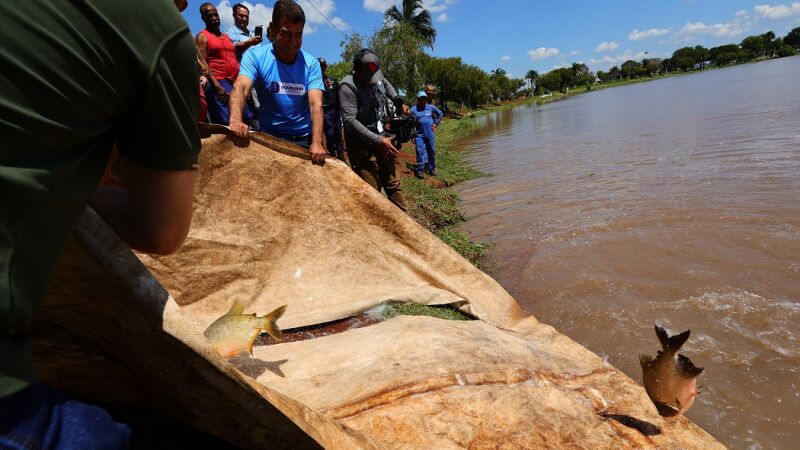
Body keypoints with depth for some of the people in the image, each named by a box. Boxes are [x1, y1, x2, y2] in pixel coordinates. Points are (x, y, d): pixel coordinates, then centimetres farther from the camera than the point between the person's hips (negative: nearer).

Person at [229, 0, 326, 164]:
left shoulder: (311, 64, -4)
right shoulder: (255, 56, -8)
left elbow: (316, 104, -16)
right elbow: (240, 88, -22)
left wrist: (317, 143, -31)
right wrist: (235, 120, -43)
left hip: (304, 140, 1)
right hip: (269, 138, -1)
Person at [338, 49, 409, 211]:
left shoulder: (377, 78, 4)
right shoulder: (348, 86, -17)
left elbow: (386, 83, 30)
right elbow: (349, 120, -24)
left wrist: (397, 100, 11)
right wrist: (378, 140, -27)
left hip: (383, 140, 7)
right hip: (363, 146, -7)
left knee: (393, 185, 15)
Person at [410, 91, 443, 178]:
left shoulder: (431, 107, 3)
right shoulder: (413, 109, -3)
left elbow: (440, 114, 19)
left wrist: (436, 123, 10)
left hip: (430, 134, 3)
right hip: (419, 135, -3)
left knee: (432, 152, 9)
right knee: (420, 151, -12)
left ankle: (432, 169, 23)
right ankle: (419, 170, -7)